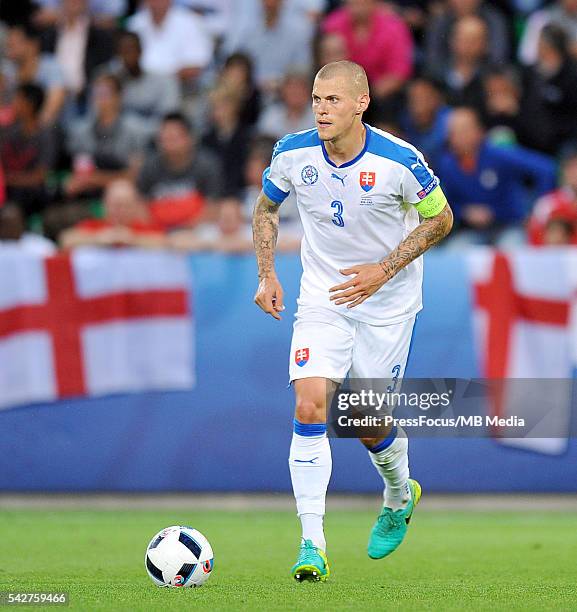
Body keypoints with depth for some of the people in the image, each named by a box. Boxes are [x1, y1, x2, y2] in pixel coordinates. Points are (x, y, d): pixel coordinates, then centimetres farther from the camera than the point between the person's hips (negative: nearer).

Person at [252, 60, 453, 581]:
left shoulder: (399, 161, -20)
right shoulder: (293, 153, -11)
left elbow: (441, 218, -6)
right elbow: (266, 207, 9)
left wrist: (382, 271, -16)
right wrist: (267, 275, -3)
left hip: (388, 303, -2)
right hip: (322, 299, 2)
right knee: (310, 409, -16)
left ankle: (400, 497, 41)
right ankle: (313, 546, -14)